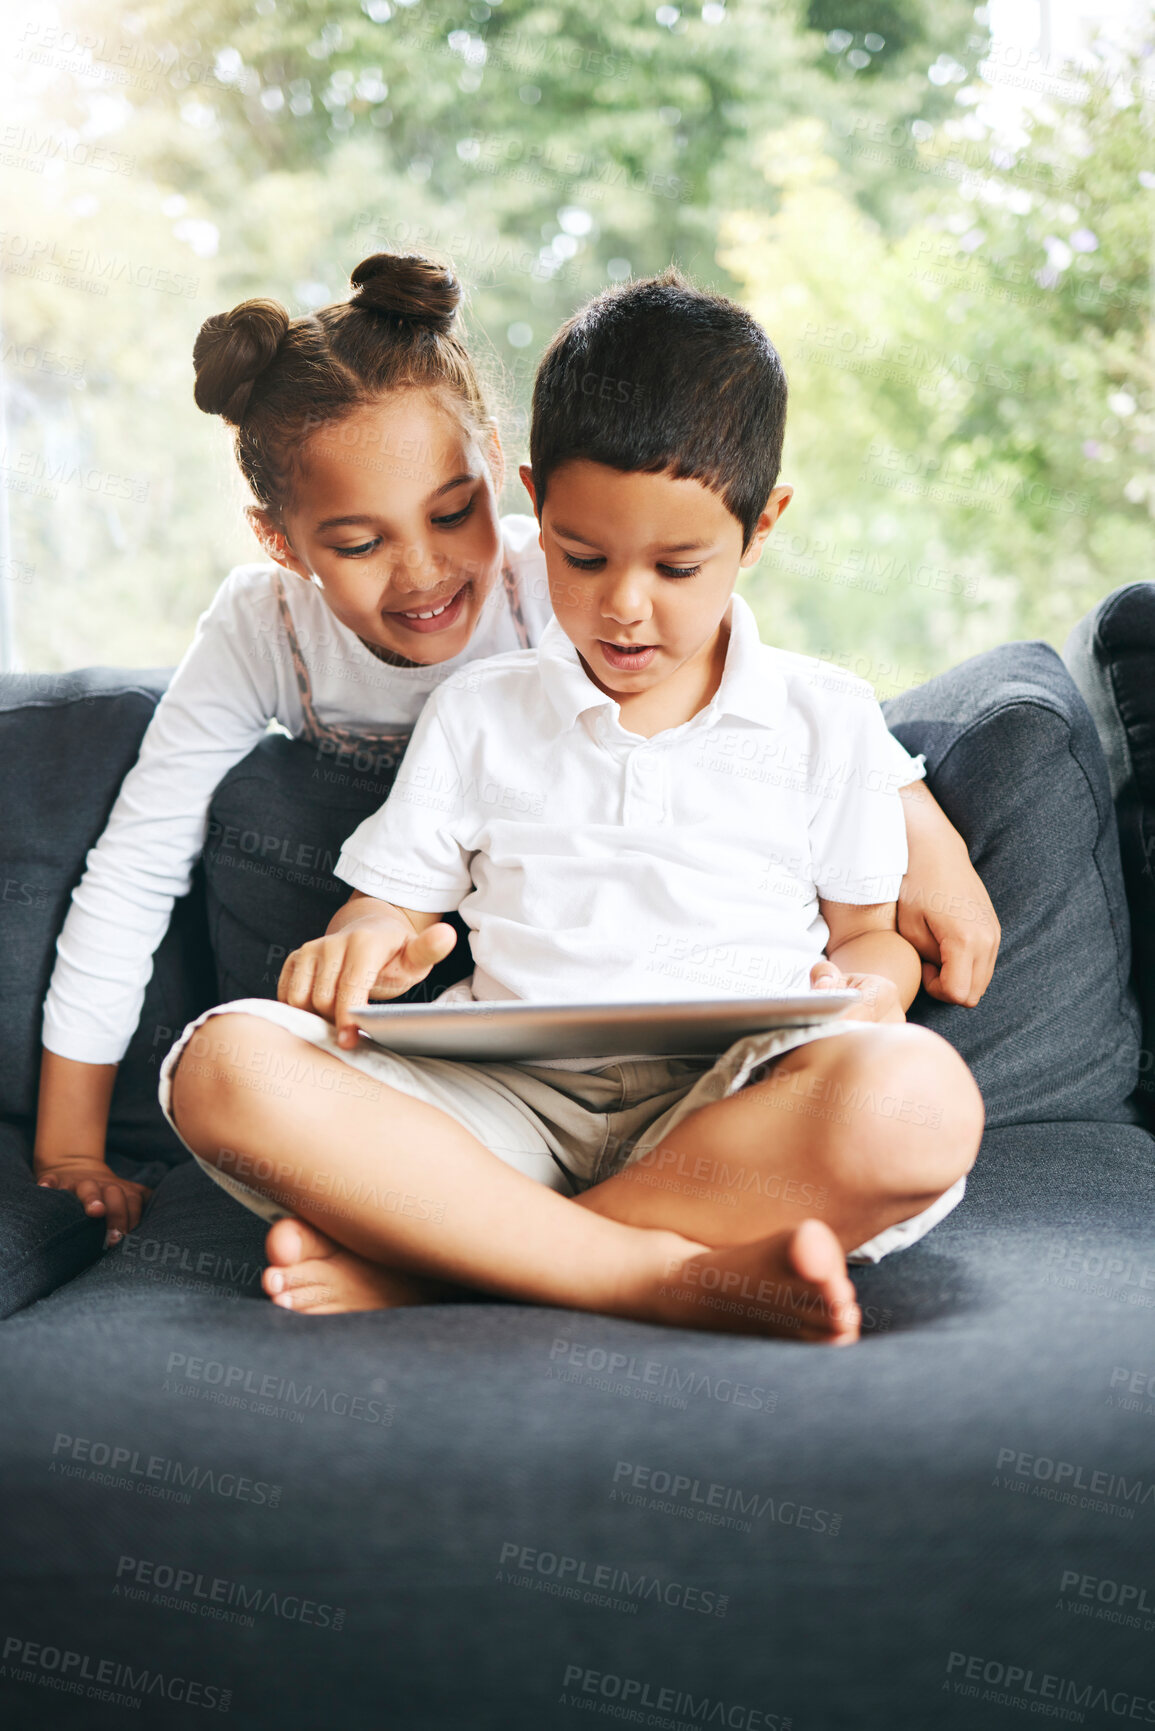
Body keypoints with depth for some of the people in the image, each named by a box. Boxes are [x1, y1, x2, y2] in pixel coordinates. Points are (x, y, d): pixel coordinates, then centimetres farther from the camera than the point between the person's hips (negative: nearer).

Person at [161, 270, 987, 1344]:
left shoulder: (823, 719, 14)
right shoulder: (477, 713, 17)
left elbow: (875, 932, 18)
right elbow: (393, 909, 17)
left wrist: (869, 988, -6)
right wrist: (363, 945, -8)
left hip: (730, 1115, 0)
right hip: (511, 1105, 1)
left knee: (916, 1099, -36)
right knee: (226, 1065, -25)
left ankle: (421, 1259, -26)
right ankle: (673, 1275, -30)